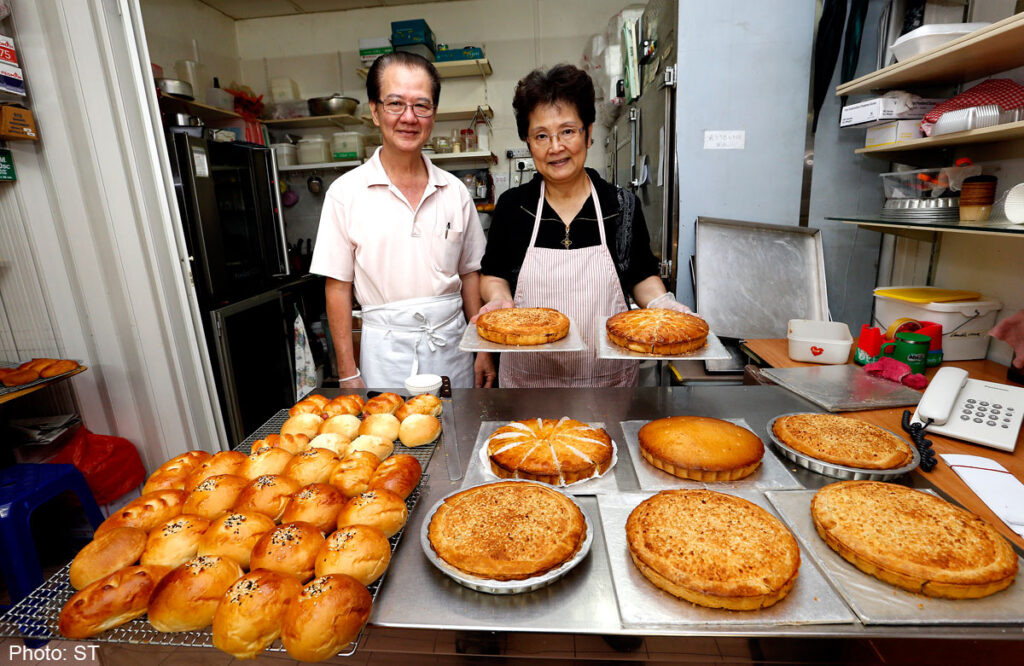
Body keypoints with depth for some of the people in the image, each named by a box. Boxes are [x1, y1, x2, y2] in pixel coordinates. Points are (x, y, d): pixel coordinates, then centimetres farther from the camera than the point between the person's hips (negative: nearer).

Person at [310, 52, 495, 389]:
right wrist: (349, 375, -5)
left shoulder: (455, 191, 4)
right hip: (386, 349, -2)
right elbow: (338, 288, -3)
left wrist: (484, 349, 5)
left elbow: (469, 274, 8)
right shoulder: (345, 193, -4)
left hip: (452, 345, 3)